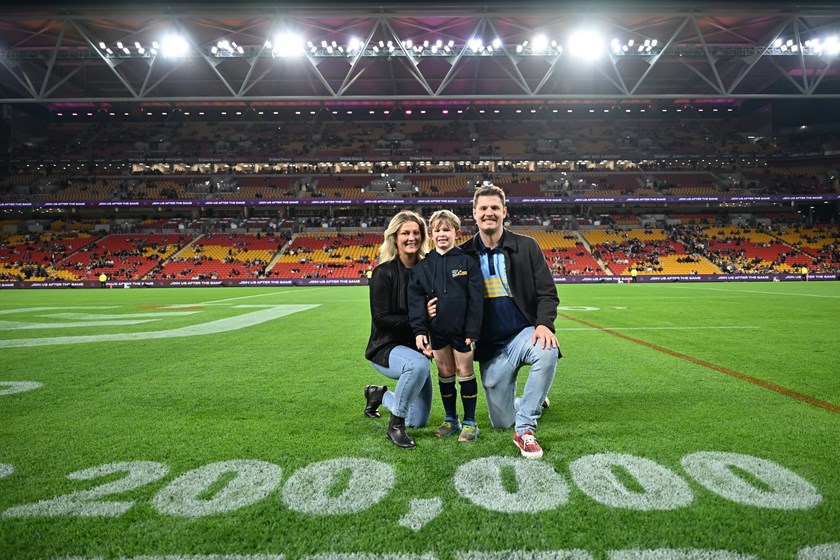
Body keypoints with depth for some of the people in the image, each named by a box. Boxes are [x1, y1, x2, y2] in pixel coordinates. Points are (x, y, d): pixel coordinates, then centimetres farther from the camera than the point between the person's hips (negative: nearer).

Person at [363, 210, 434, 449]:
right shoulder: (384, 273, -14)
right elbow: (381, 319, -19)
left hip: (415, 348, 6)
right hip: (386, 347, -5)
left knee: (419, 421, 10)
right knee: (419, 364, -40)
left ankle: (379, 394, 37)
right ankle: (395, 425, -17)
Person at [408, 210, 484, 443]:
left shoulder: (467, 261, -5)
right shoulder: (423, 265, 3)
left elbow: (476, 298, -7)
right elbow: (416, 299, 1)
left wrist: (472, 331, -12)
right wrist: (419, 330, -8)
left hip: (461, 329, -3)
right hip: (436, 330, 3)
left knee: (465, 371, 6)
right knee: (445, 373, 13)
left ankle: (470, 422, 19)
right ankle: (451, 419, 29)